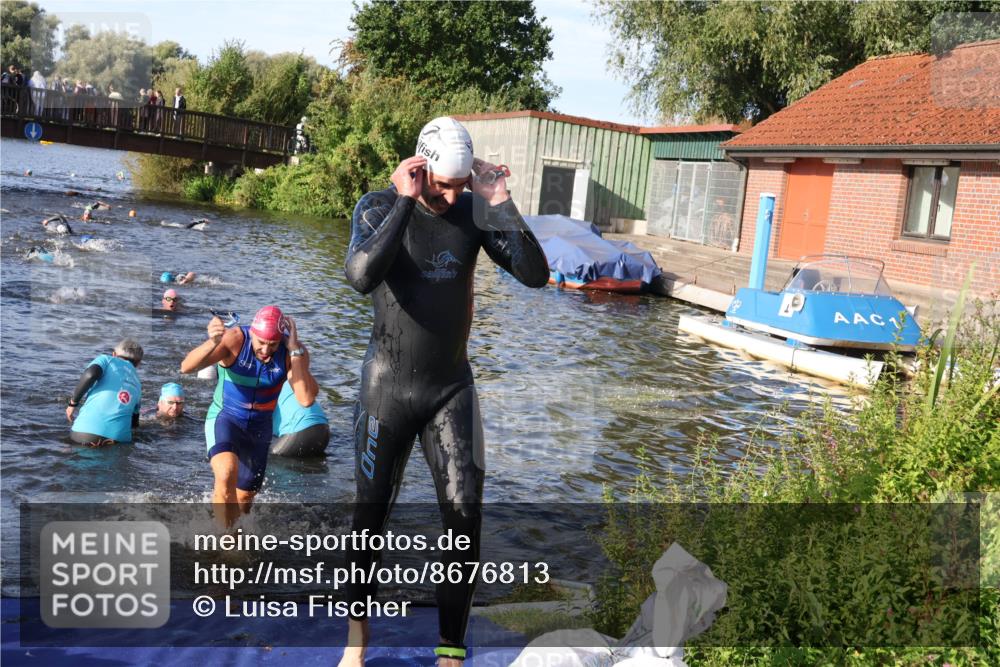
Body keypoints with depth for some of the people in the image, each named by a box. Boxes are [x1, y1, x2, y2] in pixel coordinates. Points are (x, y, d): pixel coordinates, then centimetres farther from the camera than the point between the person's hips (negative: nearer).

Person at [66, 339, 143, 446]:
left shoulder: (106, 359, 13)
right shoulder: (137, 385, 26)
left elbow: (91, 374, -10)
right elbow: (134, 422, 29)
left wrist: (73, 403, 1)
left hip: (88, 429, -2)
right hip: (119, 437, 3)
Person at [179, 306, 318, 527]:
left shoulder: (293, 352, -17)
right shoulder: (236, 339, -23)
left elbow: (306, 400, -30)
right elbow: (186, 367, -31)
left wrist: (295, 350, -33)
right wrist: (212, 343, -51)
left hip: (259, 428, 3)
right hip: (225, 417, -3)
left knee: (243, 501, 16)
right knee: (227, 474, -33)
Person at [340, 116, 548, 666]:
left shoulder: (474, 212, -4)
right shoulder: (378, 206, -10)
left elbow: (535, 275, -14)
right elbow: (361, 277, -30)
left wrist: (501, 204, -21)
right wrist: (405, 201, -29)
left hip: (452, 388, 2)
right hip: (388, 386, -1)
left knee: (464, 514, -6)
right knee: (371, 510, 10)